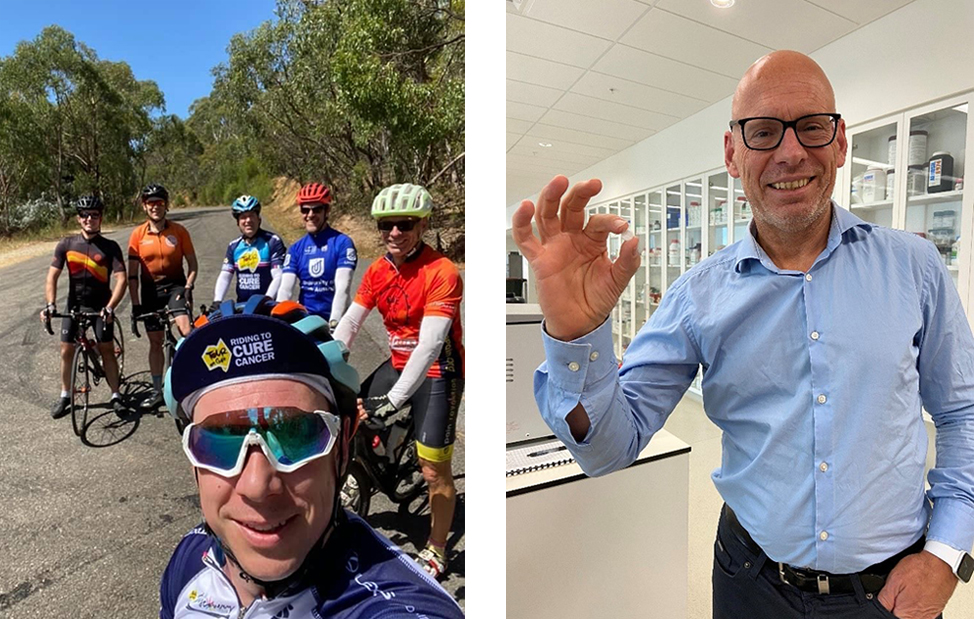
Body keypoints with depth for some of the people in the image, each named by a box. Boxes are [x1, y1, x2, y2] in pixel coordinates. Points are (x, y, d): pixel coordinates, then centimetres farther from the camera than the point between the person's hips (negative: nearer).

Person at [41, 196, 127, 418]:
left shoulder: (110, 247, -9)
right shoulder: (66, 244, -2)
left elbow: (121, 279, -17)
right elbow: (52, 276, -4)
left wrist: (109, 308, -28)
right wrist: (51, 304, -18)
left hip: (101, 305, -2)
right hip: (74, 304, 3)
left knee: (107, 349, -3)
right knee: (66, 350, 5)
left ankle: (116, 395, 7)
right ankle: (65, 396, 22)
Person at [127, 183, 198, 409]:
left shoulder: (179, 231, -3)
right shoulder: (138, 234, -1)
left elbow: (192, 263, 2)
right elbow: (132, 273, 0)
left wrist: (188, 287, -13)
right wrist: (135, 304, -3)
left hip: (175, 286, -2)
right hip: (151, 291, 2)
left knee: (186, 330, -25)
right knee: (155, 342, 10)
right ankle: (158, 391, 22)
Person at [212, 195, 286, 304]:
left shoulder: (273, 242, -8)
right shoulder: (234, 246, 8)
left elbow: (278, 277, -15)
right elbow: (224, 277, 6)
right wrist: (217, 302, -7)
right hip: (241, 307, 5)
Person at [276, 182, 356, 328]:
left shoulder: (342, 243, -9)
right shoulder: (295, 249, 5)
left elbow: (343, 287, -19)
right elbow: (285, 288, -4)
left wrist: (333, 322, -30)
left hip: (332, 320, -3)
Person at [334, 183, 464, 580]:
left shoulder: (442, 272, -22)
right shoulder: (377, 271, -1)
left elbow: (430, 343, -29)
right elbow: (348, 324, -2)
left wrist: (395, 398, -33)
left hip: (436, 373, -6)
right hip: (398, 364, 6)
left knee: (434, 471, -2)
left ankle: (435, 551, 21)